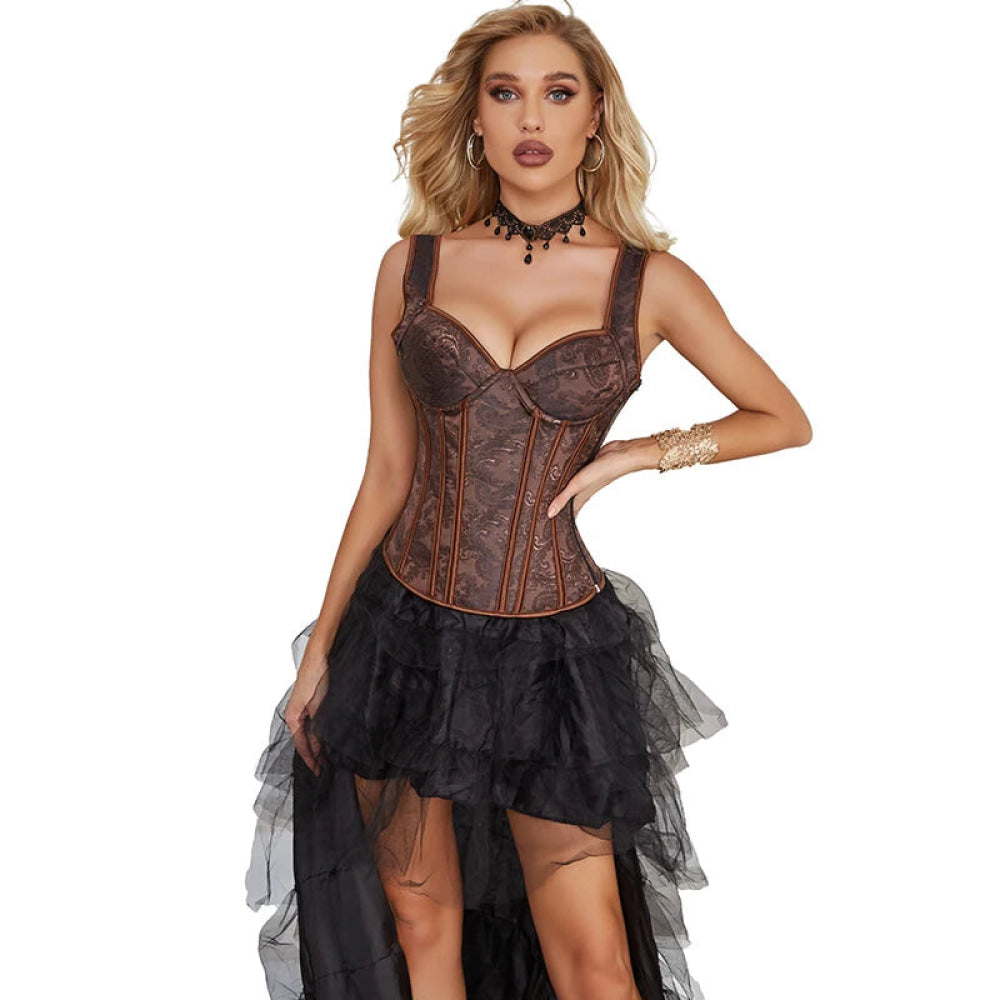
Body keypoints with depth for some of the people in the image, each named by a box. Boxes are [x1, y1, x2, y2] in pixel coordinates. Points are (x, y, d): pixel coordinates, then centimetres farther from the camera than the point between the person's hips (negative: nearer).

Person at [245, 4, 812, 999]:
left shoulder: (649, 281, -2)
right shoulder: (414, 264, 2)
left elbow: (785, 419, 9)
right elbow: (386, 473, 6)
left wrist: (637, 453, -5)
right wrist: (319, 647, 8)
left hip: (553, 647, -2)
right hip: (405, 630, 2)